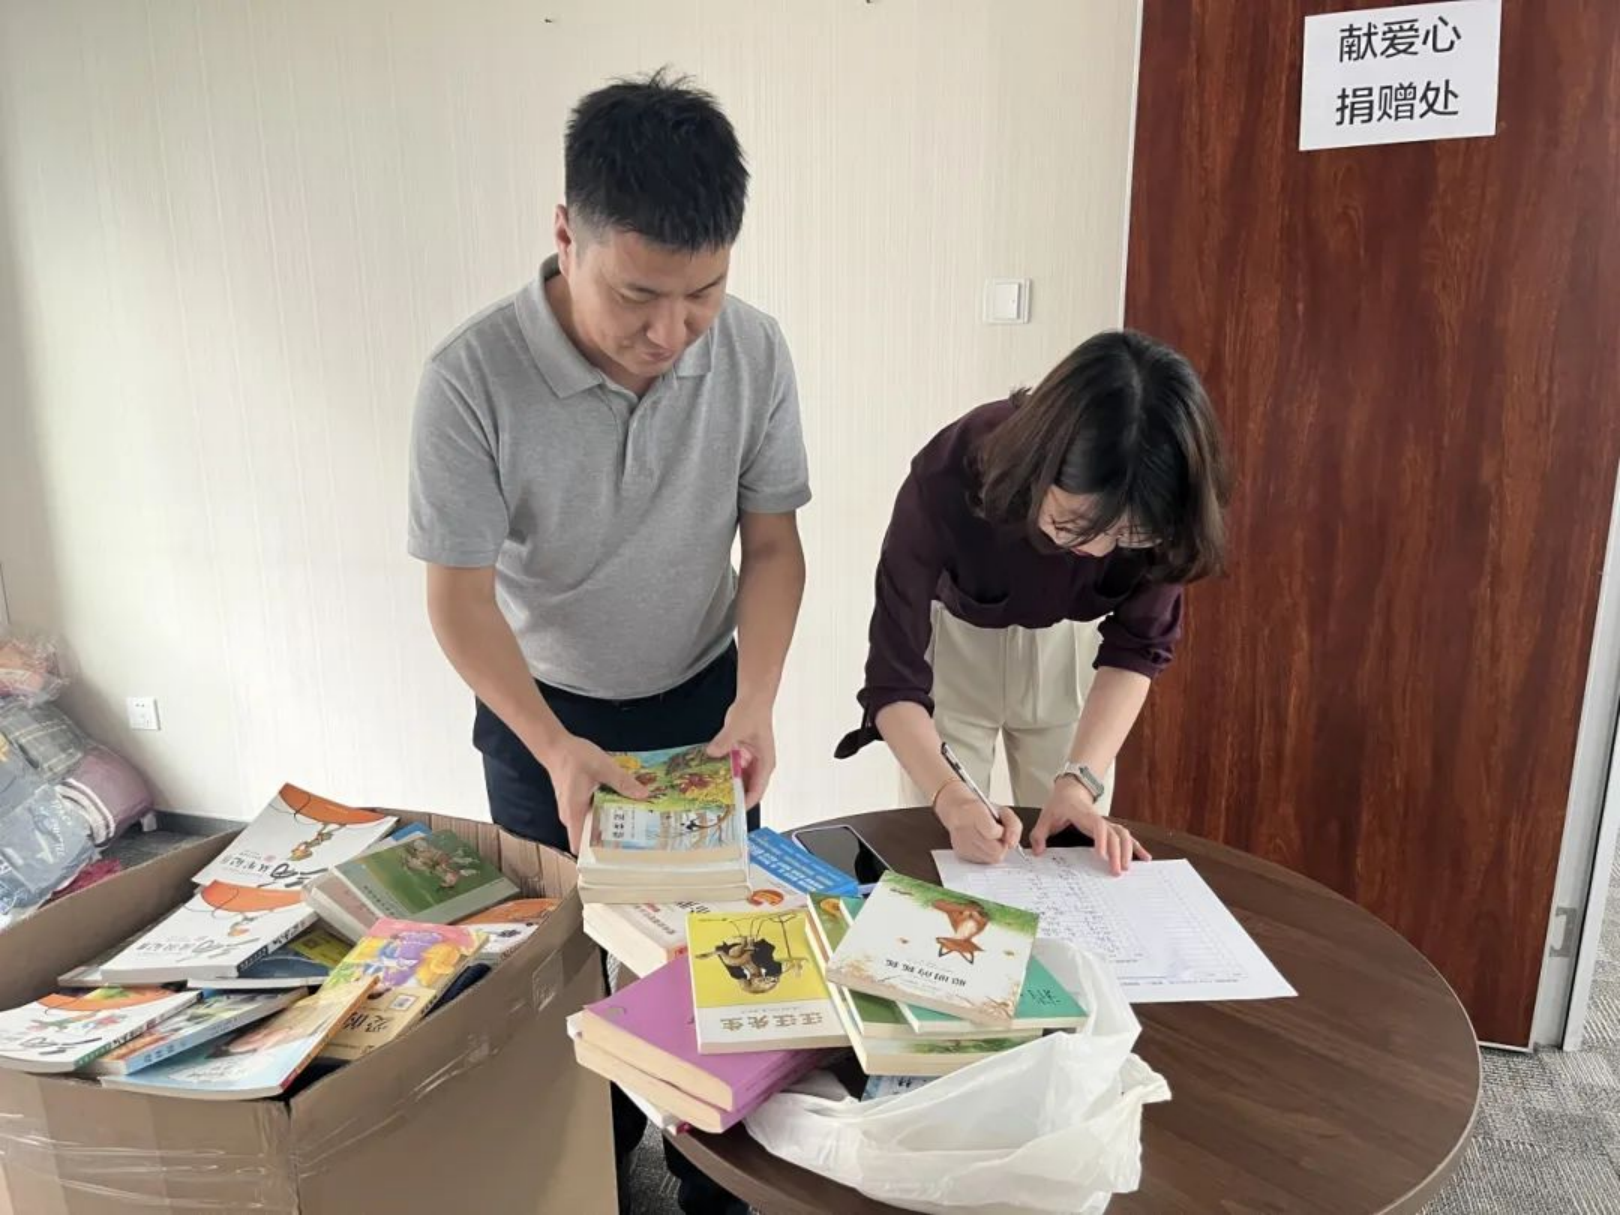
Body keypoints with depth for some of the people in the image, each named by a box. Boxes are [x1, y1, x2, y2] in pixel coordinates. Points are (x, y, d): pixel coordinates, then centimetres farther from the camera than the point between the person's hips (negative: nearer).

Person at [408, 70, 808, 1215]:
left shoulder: (755, 352, -18)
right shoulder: (472, 379, -26)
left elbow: (772, 542, -9)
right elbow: (461, 595, -19)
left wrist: (755, 700, -21)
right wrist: (554, 749, -30)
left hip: (702, 698, 2)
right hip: (541, 710, -2)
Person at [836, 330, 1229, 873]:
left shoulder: (1153, 514, -30)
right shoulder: (948, 479, -38)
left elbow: (1136, 648, -16)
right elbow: (894, 677, -33)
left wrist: (1080, 780, -30)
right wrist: (951, 799, -49)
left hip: (1062, 642, 2)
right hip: (950, 635, -2)